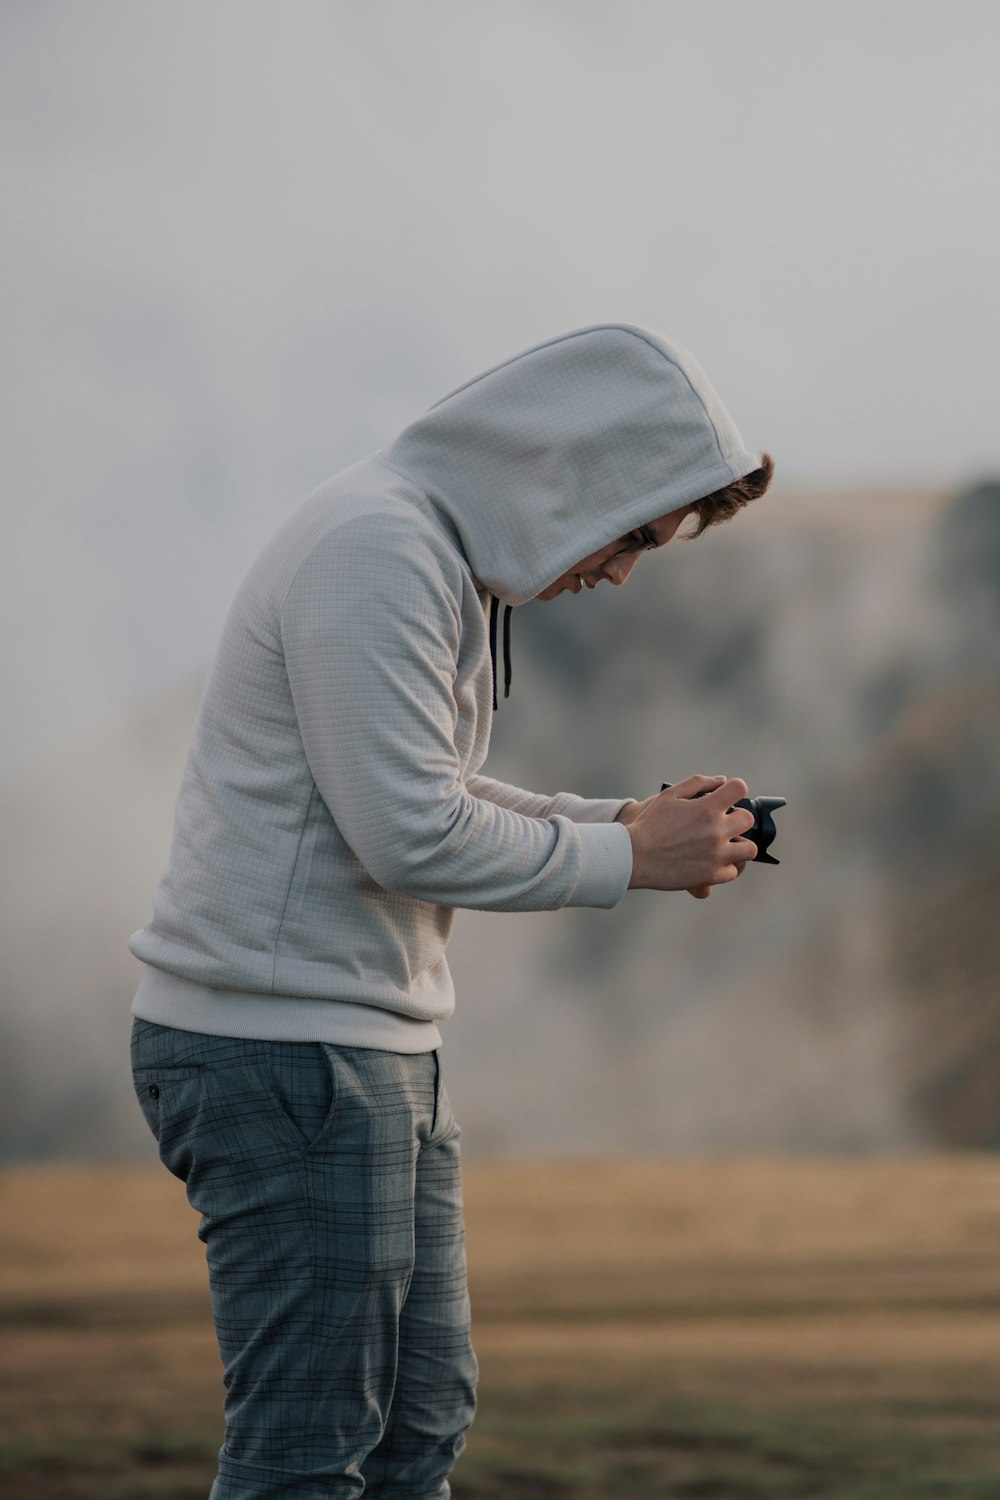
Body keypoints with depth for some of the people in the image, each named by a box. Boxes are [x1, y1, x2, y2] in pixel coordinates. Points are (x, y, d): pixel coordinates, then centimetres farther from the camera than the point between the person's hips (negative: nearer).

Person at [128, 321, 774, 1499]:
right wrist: (628, 858, -11)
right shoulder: (375, 549, -18)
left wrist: (626, 820, 9)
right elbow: (409, 833, -22)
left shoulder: (442, 557, 16)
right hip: (281, 1049, -11)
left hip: (376, 1049, 11)